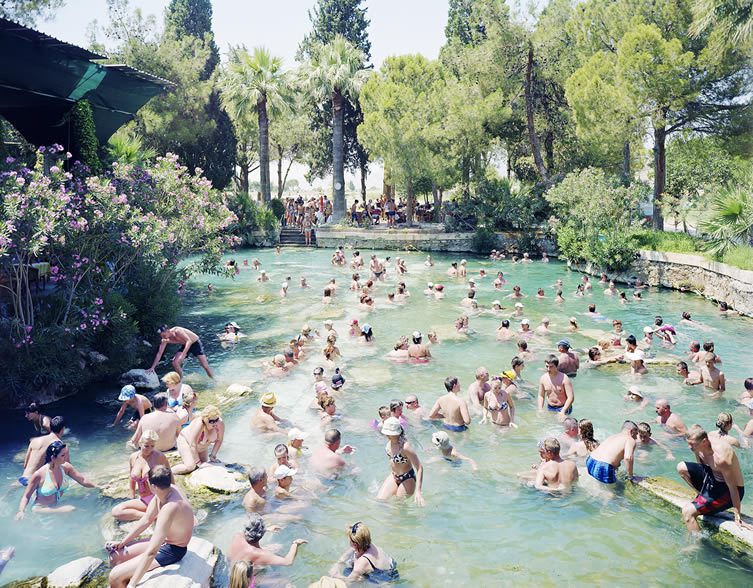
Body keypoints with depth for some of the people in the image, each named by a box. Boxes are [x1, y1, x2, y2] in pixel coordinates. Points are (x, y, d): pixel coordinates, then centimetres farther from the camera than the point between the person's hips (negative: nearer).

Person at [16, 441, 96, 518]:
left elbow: (83, 480, 2)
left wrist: (97, 486, -8)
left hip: (57, 506, 6)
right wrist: (21, 511, -26)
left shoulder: (65, 467, -6)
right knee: (72, 510, -26)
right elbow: (26, 496, -11)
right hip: (41, 509, -6)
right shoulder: (39, 475, -19)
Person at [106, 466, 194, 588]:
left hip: (172, 550, -9)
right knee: (115, 557, 9)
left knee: (115, 576, -11)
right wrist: (122, 542, 8)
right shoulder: (165, 490, -9)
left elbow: (151, 552, -35)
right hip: (162, 541, 9)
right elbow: (146, 521, 6)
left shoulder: (169, 508, -36)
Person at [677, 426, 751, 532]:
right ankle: (703, 496, 10)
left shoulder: (720, 457, -34)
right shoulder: (699, 447, -10)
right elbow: (700, 465, 11)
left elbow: (733, 487, -27)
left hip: (728, 491, -8)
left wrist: (738, 518, -21)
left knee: (687, 511, -21)